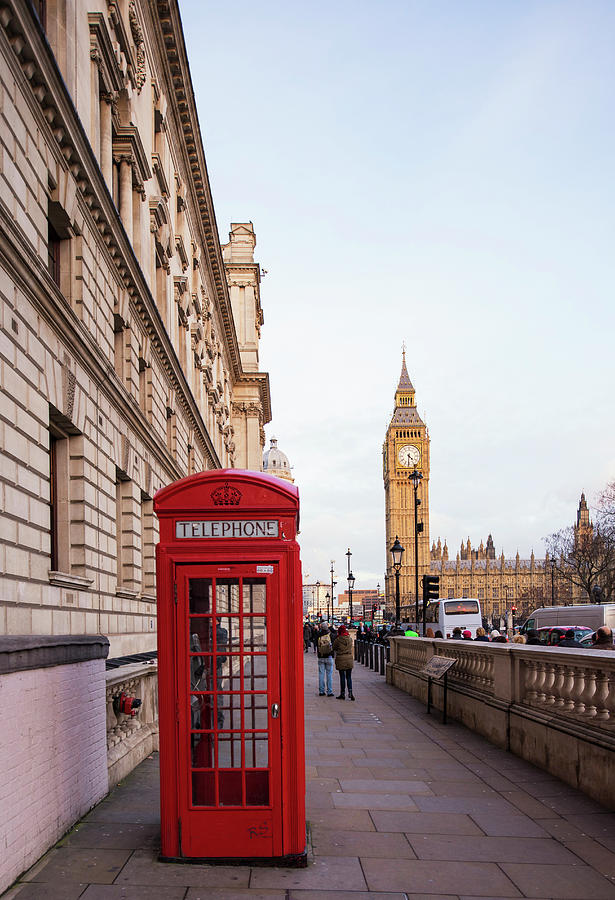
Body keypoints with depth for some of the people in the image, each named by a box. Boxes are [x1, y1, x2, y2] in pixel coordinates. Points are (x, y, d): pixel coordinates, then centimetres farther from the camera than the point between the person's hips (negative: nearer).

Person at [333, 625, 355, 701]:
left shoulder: (337, 640, -9)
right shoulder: (350, 639, 1)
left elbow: (334, 648, 3)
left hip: (340, 659, -3)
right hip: (349, 658, 3)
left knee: (342, 677, 4)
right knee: (349, 677, 7)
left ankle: (343, 694, 9)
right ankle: (350, 693, -7)